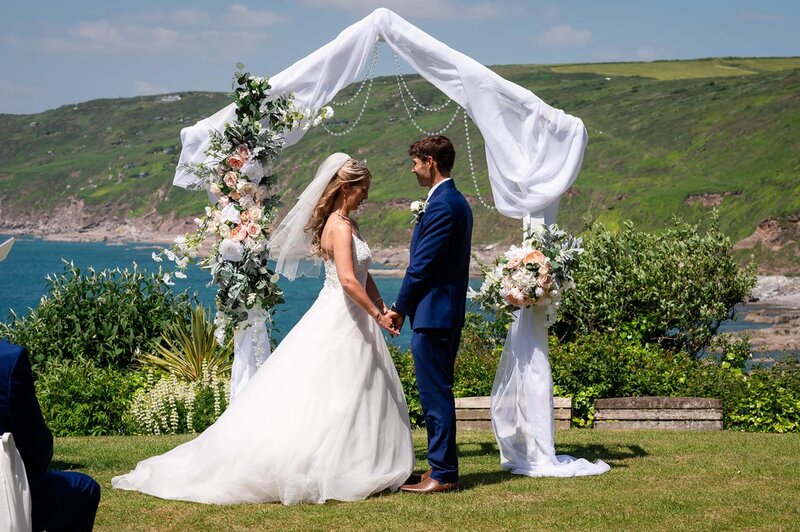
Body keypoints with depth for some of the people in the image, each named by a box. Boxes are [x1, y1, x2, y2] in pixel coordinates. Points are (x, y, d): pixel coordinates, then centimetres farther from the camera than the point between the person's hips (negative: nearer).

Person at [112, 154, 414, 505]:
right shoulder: (341, 227, -16)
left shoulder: (346, 224, 14)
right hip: (340, 321, -10)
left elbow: (363, 273, 19)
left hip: (349, 319, 10)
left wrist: (381, 305, 8)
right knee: (329, 399, -6)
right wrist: (377, 314, -19)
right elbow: (348, 280, -25)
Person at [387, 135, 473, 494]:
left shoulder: (441, 206, -17)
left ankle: (442, 474, -1)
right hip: (448, 313, 11)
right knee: (438, 394, 15)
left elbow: (421, 265, -17)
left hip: (432, 315, -10)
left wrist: (399, 309, -6)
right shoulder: (457, 202, 16)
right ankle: (442, 467, 21)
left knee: (435, 395, -5)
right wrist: (407, 307, 17)